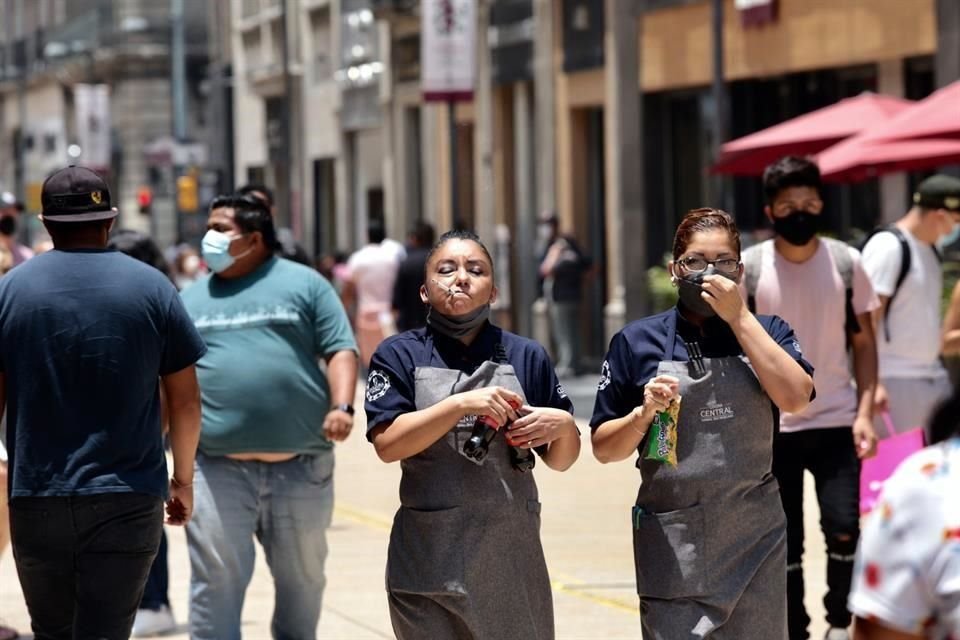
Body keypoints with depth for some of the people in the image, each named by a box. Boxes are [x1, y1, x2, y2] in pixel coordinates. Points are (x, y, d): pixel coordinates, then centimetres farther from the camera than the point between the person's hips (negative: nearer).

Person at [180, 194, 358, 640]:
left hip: (302, 467, -1)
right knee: (215, 582, -3)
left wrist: (341, 407, -15)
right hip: (218, 469, 1)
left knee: (303, 578, 12)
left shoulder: (303, 284, 6)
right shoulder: (191, 299, 13)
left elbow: (340, 350, 1)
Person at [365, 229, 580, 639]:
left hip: (512, 558, 2)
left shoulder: (526, 357, 8)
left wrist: (562, 425, -9)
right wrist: (462, 404, -20)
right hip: (429, 560, -2)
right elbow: (387, 444, -12)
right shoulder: (400, 356, 2)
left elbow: (560, 461, 12)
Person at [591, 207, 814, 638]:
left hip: (755, 537, 2)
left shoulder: (765, 332, 8)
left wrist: (739, 317, -12)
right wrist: (644, 414, -16)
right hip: (673, 541, -1)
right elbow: (604, 449, 4)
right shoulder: (637, 342, 3)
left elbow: (795, 397, -13)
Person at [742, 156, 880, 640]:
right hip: (773, 430, 0)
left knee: (844, 530, -9)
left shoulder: (846, 263, 0)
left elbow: (864, 343, 4)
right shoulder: (748, 269, -4)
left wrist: (864, 414, -5)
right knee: (783, 545, 5)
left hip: (836, 423, 0)